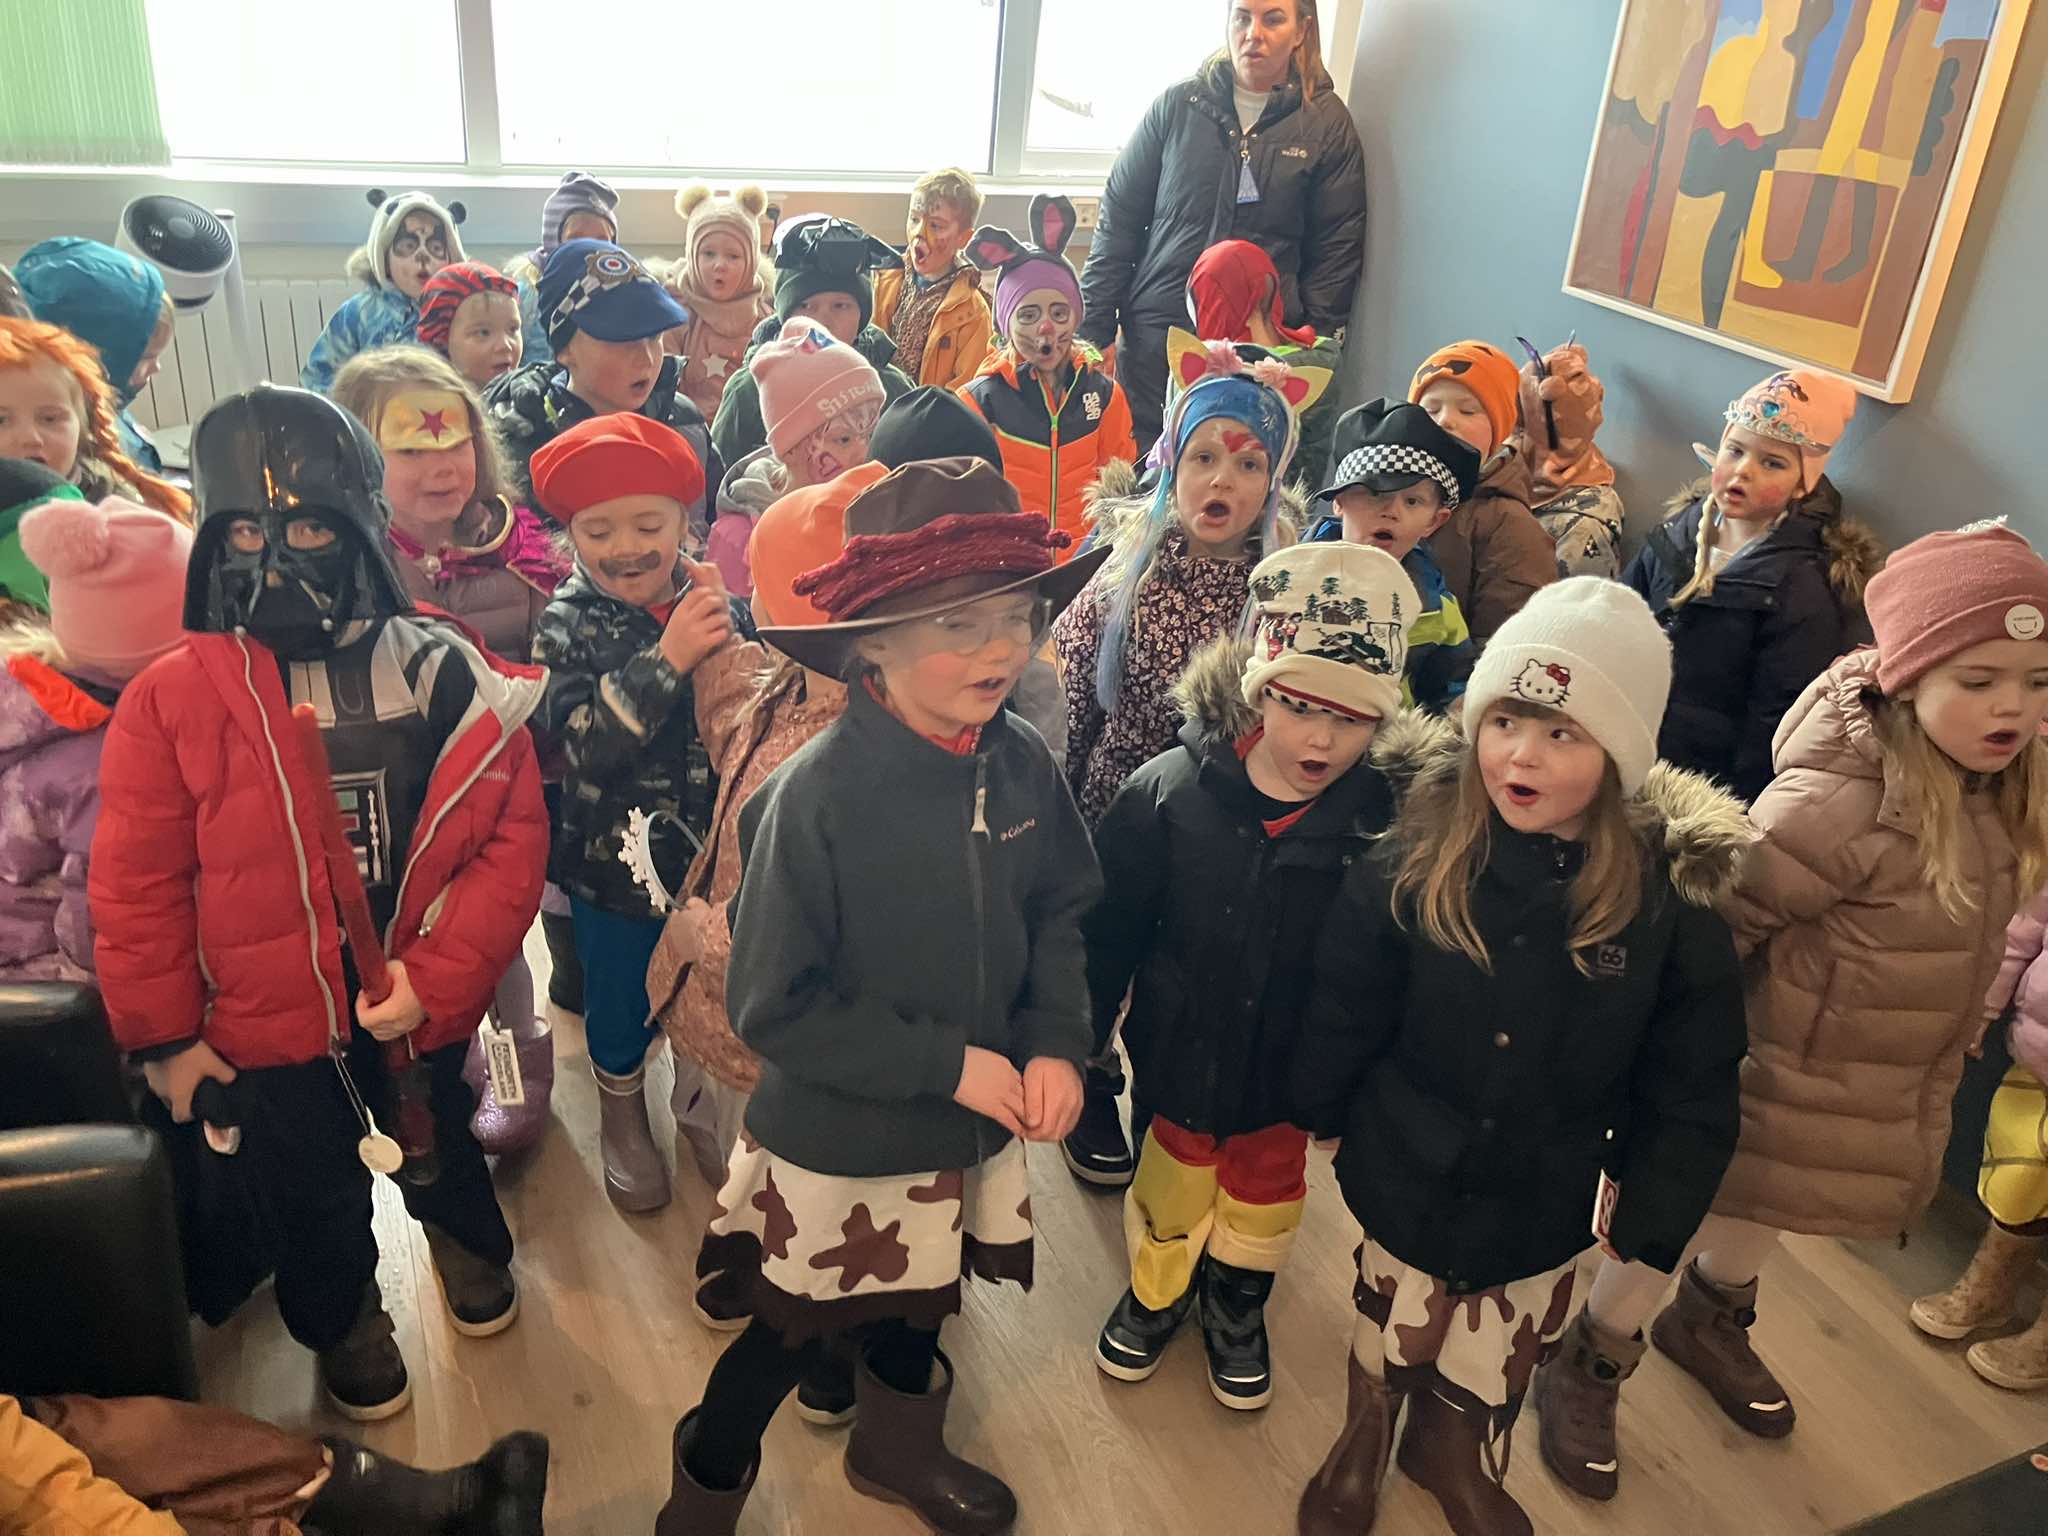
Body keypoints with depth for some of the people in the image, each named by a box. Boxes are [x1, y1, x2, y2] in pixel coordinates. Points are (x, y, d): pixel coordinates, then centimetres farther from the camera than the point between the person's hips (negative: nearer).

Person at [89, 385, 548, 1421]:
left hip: (421, 1002, 1)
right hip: (268, 1019, -1)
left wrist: (438, 975, -19)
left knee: (437, 1149, 28)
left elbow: (512, 839, -13)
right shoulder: (173, 699, -15)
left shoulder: (449, 677, -14)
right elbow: (136, 883, -8)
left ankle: (467, 1239, 62)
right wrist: (162, 1035, -2)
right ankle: (343, 1319, 53)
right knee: (313, 1196, 21)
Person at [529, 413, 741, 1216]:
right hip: (615, 857, -2)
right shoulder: (567, 625, -13)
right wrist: (667, 660, -34)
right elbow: (587, 746, -26)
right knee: (622, 999, 17)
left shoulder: (720, 605, -8)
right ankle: (622, 1120, 47)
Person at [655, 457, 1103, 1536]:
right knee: (792, 1336, 17)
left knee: (917, 1309, 29)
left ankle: (897, 1446, 60)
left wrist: (1056, 1044, -13)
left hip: (967, 1133, 5)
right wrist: (948, 1062, -22)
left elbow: (1058, 917, 2)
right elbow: (773, 1006, -23)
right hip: (837, 1146, -5)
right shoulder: (819, 795, -29)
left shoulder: (1022, 766, -12)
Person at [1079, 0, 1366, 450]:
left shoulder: (1327, 123, 5)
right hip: (1153, 337, 1)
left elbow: (1336, 249, 5)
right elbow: (1119, 219, 8)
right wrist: (1095, 329, 3)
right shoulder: (1177, 104, 7)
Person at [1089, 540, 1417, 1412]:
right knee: (1171, 1190, 24)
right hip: (1181, 1050, 0)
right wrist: (1082, 1039, -3)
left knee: (1265, 1196, 25)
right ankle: (1156, 1292, 53)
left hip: (1290, 1071, 1)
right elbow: (1109, 930, -10)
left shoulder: (1380, 821, -21)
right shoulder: (1169, 792, -22)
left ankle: (1237, 1309, 53)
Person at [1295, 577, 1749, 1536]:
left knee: (1494, 1369, 22)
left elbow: (1690, 1089, -8)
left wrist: (1650, 1219, -4)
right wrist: (1314, 1114, 1)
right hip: (1407, 1173, -1)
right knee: (1393, 1326, 23)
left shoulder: (1673, 897, -19)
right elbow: (1343, 1012, -8)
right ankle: (1365, 1436, 54)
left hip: (1544, 1205, 1)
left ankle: (1454, 1455, 54)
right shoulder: (1413, 856, -20)